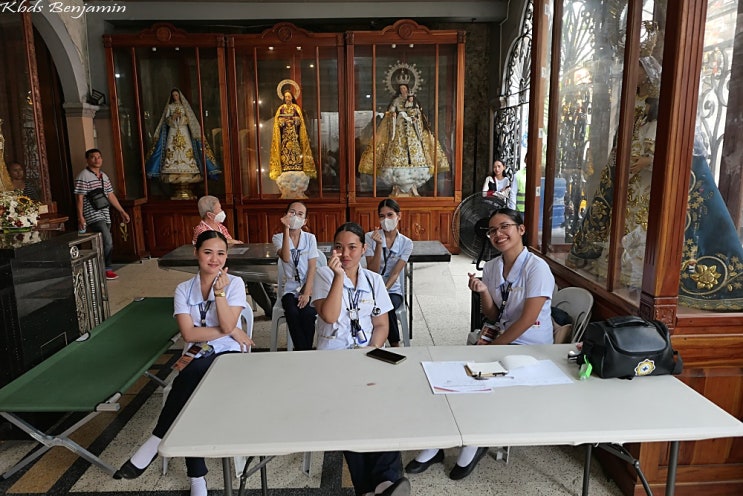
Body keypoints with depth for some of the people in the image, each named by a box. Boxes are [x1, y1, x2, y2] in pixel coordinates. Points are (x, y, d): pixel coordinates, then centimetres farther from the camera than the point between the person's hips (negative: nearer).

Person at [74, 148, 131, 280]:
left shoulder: (104, 176, 15)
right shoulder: (83, 176, -7)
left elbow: (111, 196, 19)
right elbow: (79, 198, -11)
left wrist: (122, 211, 17)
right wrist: (80, 217, -19)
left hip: (105, 215, 8)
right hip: (93, 216, -7)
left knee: (103, 244, 10)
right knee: (108, 241, -16)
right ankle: (107, 269, -3)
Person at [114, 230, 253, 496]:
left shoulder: (234, 283, -2)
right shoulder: (184, 289, 4)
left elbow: (226, 326, -14)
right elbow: (188, 334, -7)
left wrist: (219, 292, -24)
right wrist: (232, 332, -11)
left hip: (228, 356, -2)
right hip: (196, 359, 2)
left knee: (191, 375, -33)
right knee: (189, 397, -28)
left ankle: (156, 441, -16)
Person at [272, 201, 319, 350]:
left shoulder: (310, 238, 4)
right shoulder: (278, 237, 2)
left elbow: (312, 267, -2)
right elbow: (286, 258, -19)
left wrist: (306, 293, -13)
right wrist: (286, 229, -24)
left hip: (307, 287, 0)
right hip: (290, 288, 0)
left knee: (307, 313, -28)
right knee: (292, 313, -29)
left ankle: (306, 350, -11)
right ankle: (302, 351, -16)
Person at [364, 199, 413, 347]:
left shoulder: (406, 243, -1)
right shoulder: (370, 237, -5)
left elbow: (395, 273, -9)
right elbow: (372, 271, -11)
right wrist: (378, 245, -22)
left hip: (393, 290, 1)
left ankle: (394, 345, -13)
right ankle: (395, 345, -14)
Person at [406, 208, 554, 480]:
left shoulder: (537, 268, -16)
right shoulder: (491, 267, 3)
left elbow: (527, 319, -19)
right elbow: (493, 316, 5)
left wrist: (492, 347, -13)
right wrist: (483, 292, -15)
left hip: (530, 347, -5)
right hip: (499, 335, 6)